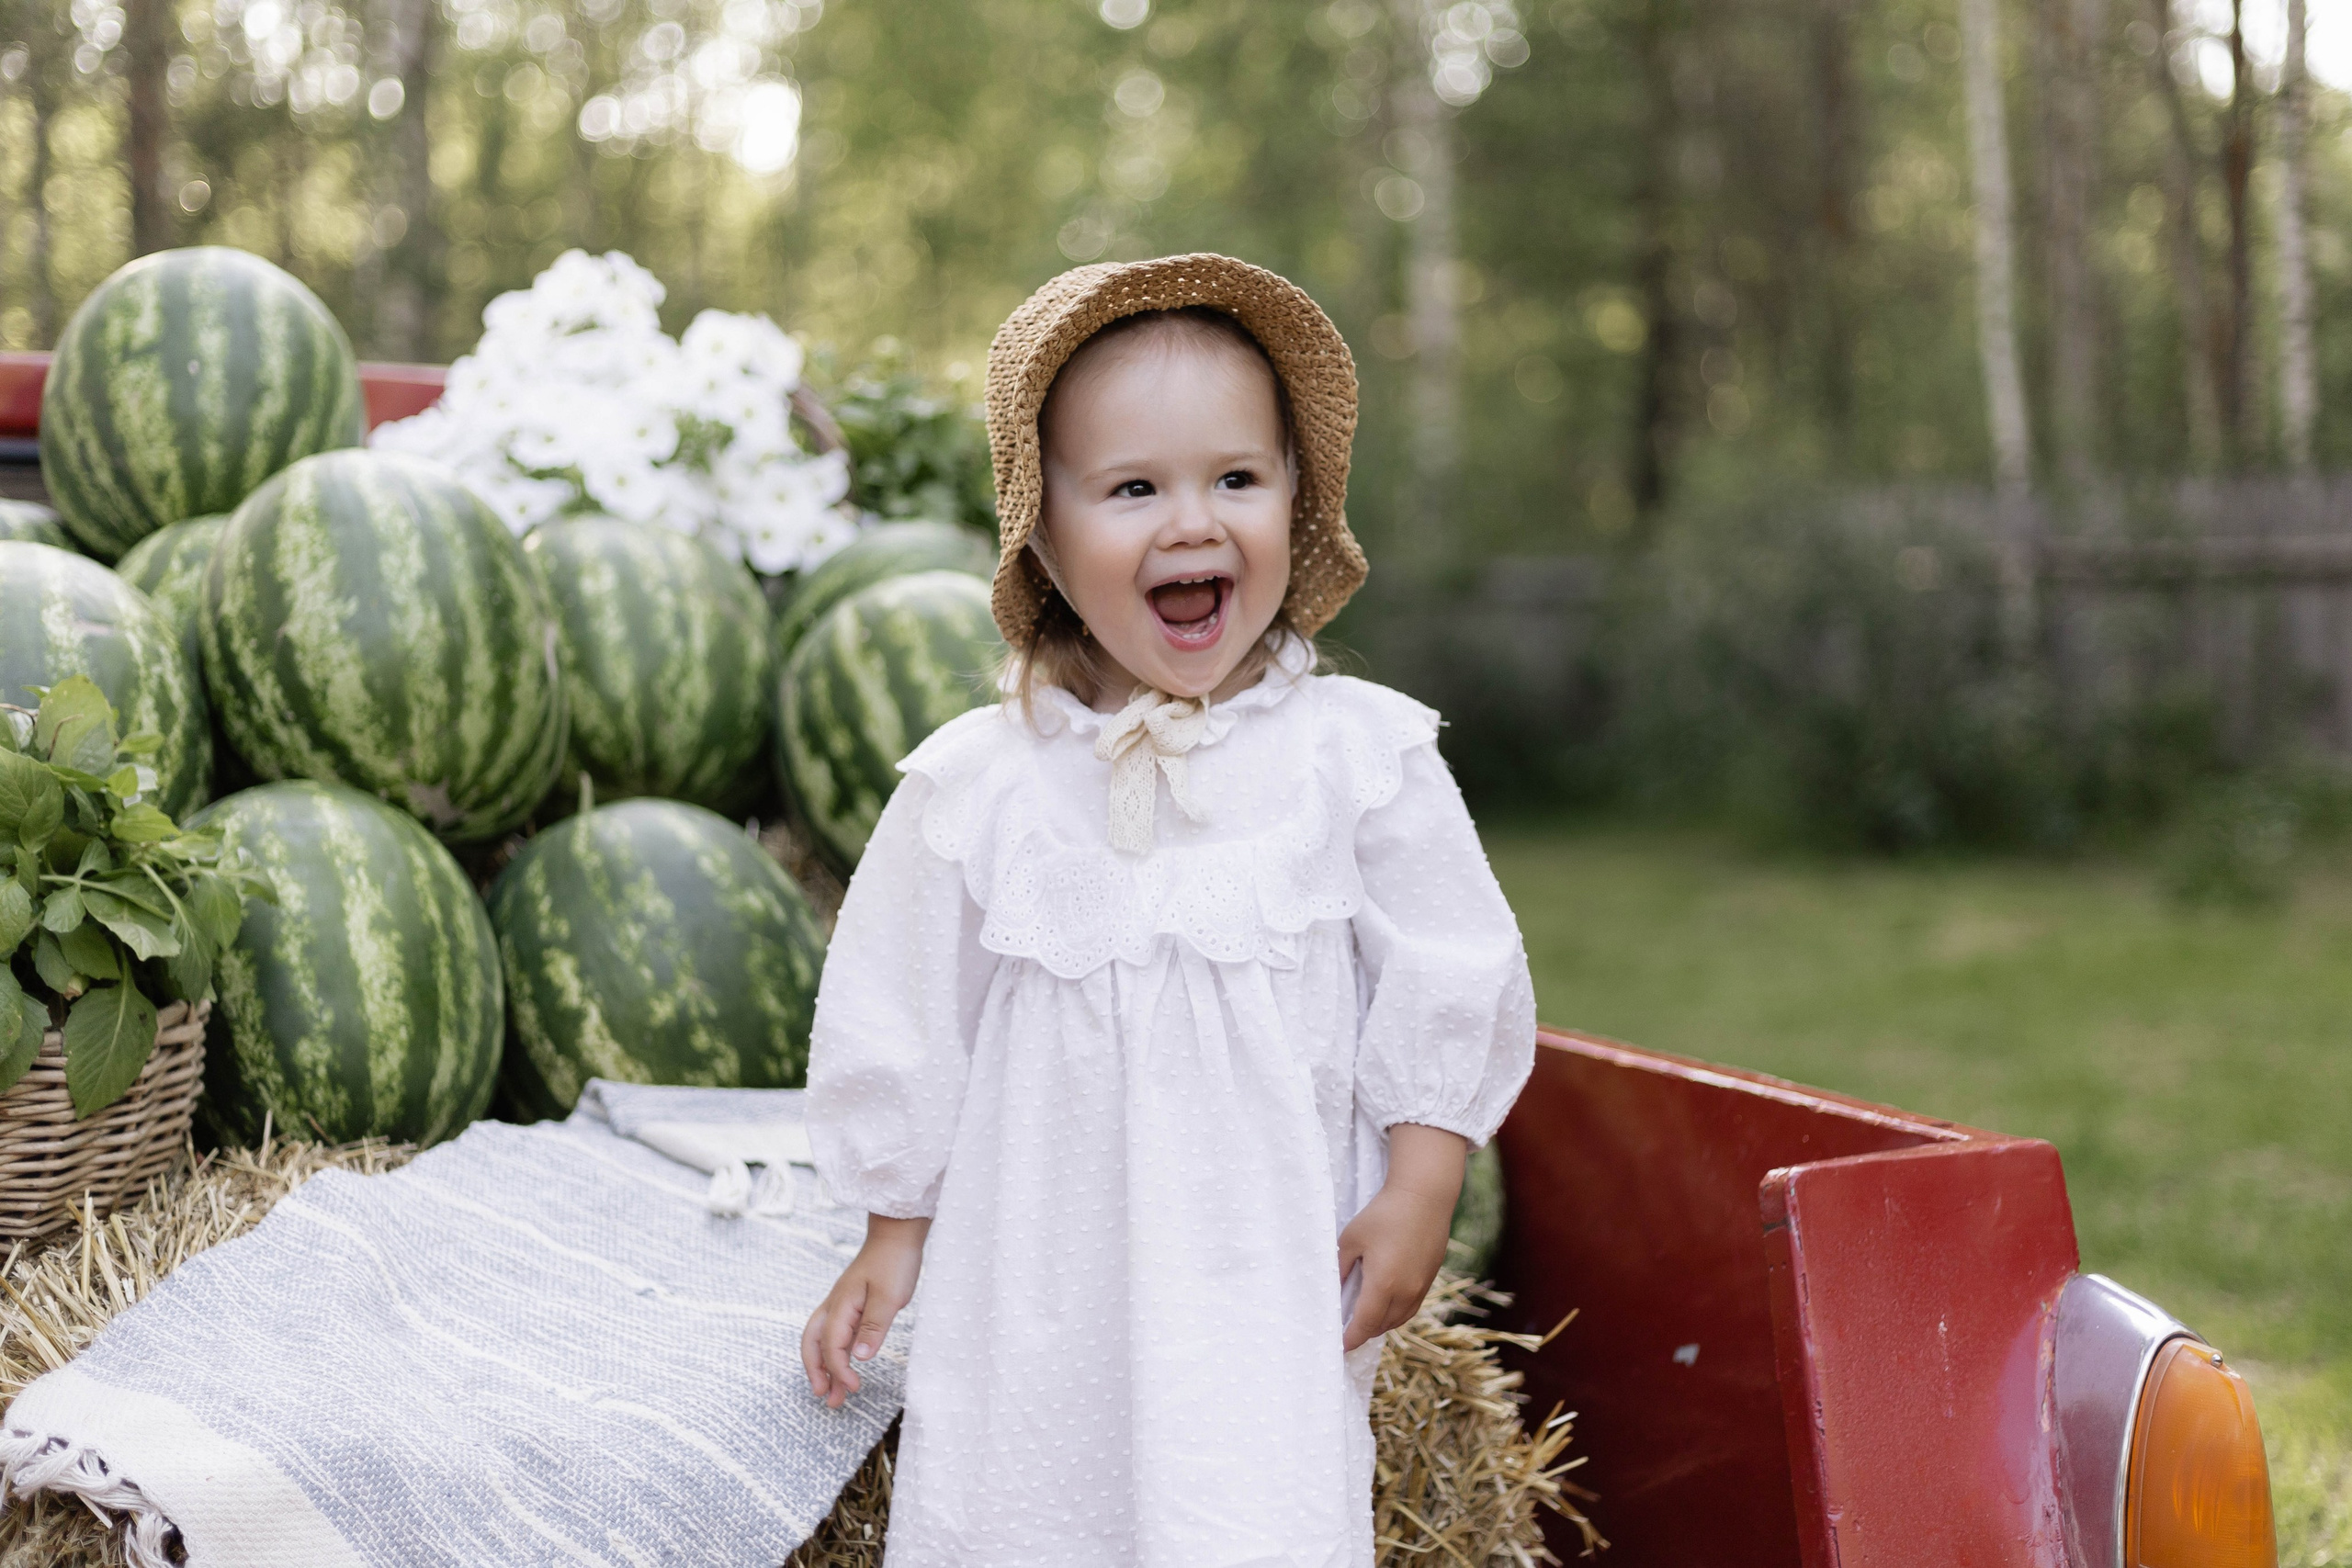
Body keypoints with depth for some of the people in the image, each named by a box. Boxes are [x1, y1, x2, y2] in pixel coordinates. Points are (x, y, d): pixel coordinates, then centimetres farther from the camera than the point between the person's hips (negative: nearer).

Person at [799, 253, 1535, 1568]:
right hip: (1032, 1298, 2)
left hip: (1275, 1296, -1)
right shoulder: (975, 784, -3)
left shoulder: (1360, 755, -4)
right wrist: (893, 1238, 11)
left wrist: (1419, 1192, -1)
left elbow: (1451, 986, 3)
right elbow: (902, 1026, 7)